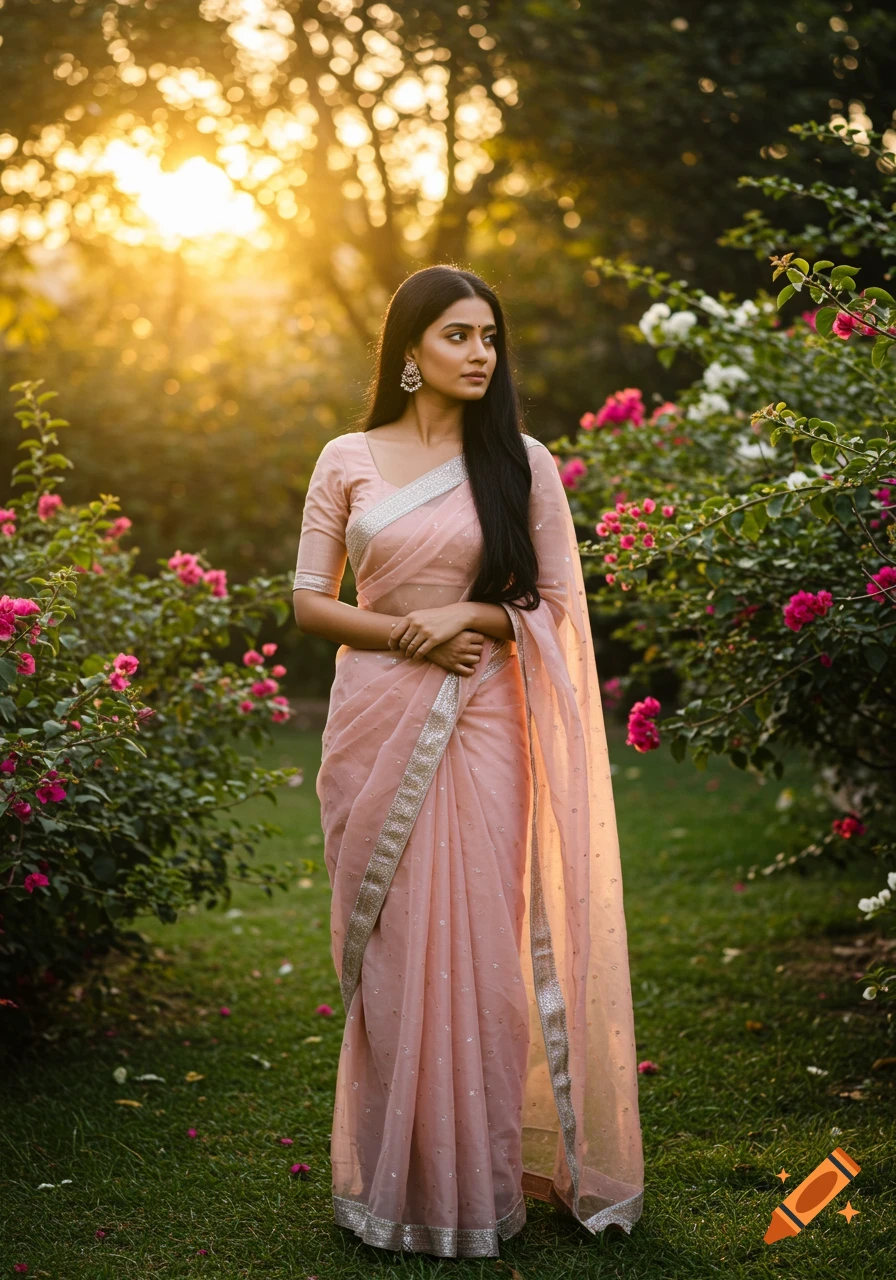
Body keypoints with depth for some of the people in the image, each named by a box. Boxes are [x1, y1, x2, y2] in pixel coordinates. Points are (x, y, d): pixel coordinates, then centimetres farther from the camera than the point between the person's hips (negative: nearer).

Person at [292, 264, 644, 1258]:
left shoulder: (520, 461, 5)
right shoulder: (347, 460, 6)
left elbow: (559, 602, 4)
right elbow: (309, 601, 5)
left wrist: (469, 615, -12)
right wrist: (407, 634, -9)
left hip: (480, 725, 0)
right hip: (376, 719, 1)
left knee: (477, 940, -1)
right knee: (387, 944, 3)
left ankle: (478, 1177, 12)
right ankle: (392, 1176, 15)